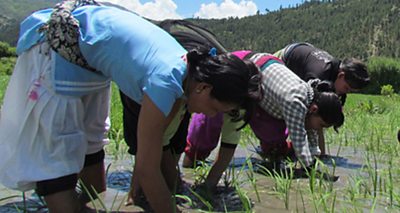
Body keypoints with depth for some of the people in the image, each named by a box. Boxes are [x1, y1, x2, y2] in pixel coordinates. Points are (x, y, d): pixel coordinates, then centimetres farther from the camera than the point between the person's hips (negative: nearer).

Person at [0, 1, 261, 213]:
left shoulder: (188, 66, -6)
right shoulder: (166, 82, -33)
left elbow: (153, 141, 5)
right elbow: (147, 169, -26)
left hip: (87, 53, 9)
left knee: (91, 138, 16)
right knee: (54, 146, -7)